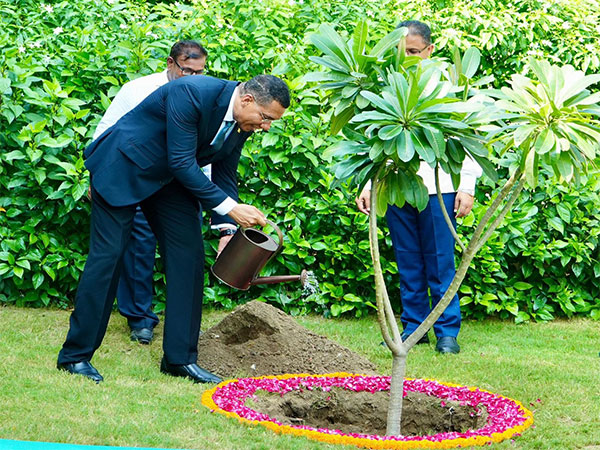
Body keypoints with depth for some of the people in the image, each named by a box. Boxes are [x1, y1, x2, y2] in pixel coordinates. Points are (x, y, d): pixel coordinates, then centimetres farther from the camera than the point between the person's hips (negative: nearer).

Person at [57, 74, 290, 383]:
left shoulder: (242, 124, -6)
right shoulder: (190, 94, -31)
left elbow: (224, 178, 5)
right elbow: (181, 162, -31)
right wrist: (230, 207, -30)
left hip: (167, 179, 8)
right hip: (122, 167, -8)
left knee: (189, 254, -2)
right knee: (108, 255, -7)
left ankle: (180, 358, 5)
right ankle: (75, 355, 2)